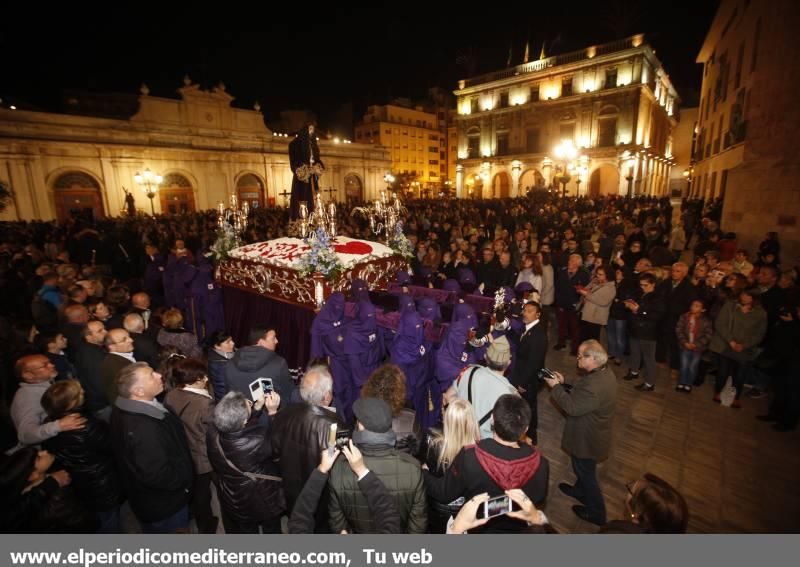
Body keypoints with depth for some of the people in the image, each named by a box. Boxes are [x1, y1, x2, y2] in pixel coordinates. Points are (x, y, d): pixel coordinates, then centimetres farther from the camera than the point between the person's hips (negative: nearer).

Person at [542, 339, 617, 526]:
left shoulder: (594, 386, -39)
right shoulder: (604, 371, -7)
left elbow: (572, 407, -29)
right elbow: (579, 395, 3)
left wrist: (555, 386, -20)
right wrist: (563, 384, -6)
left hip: (587, 439, -9)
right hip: (593, 432, 9)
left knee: (586, 473, 16)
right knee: (582, 468, 32)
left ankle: (596, 513, 39)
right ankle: (580, 491, 57)